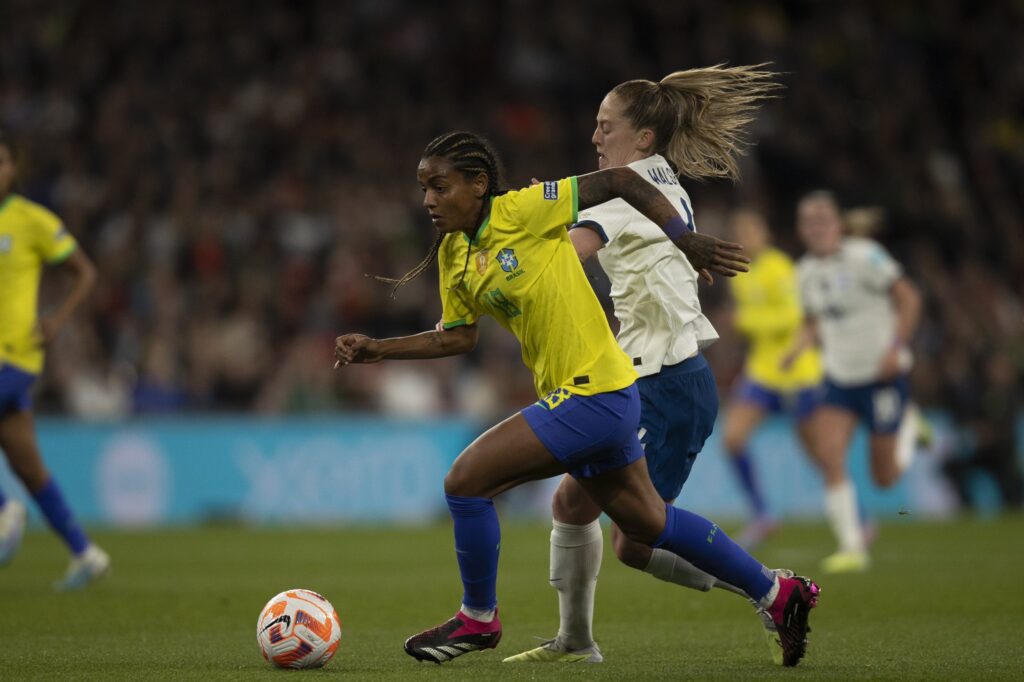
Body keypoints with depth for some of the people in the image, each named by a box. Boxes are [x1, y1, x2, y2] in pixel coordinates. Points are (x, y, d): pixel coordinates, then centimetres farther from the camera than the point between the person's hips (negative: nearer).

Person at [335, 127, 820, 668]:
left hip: (594, 396, -9)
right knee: (648, 525, 18)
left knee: (466, 482, -12)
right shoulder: (454, 254, 7)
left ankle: (478, 619, 7)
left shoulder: (522, 212, -16)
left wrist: (686, 241, -13)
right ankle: (775, 591, 32)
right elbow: (458, 338, 17)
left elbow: (619, 181, -13)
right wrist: (375, 350, 8)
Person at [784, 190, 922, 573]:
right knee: (829, 455, -16)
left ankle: (908, 430, 36)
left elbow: (908, 298, -12)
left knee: (884, 477, 2)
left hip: (882, 376, -5)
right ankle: (852, 547, -10)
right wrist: (799, 348, -1)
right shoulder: (807, 271, 5)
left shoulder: (864, 256, -15)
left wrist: (896, 348, -21)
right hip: (839, 379, 5)